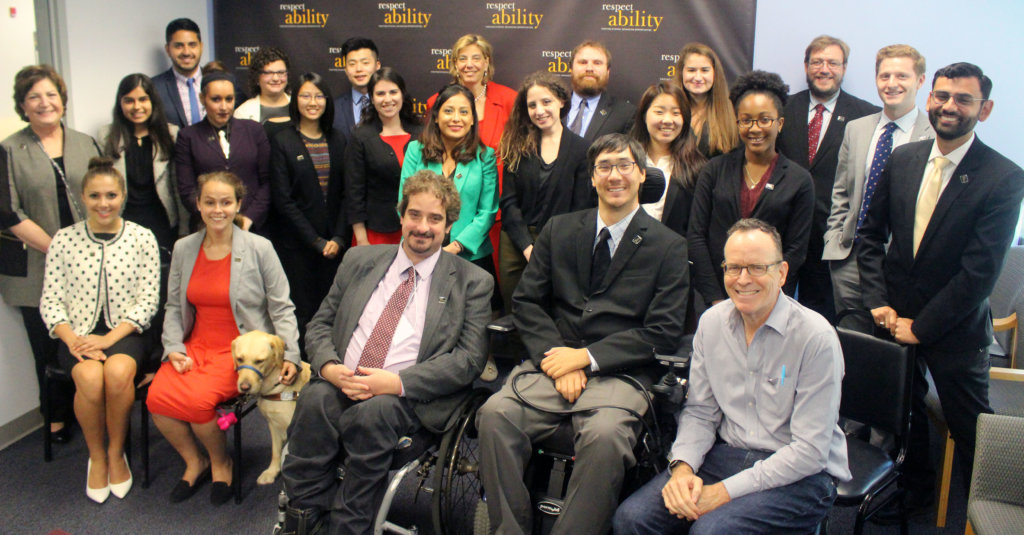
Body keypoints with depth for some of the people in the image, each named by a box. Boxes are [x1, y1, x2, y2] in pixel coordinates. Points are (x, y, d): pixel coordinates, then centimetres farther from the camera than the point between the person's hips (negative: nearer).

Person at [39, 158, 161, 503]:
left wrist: (110, 339, -14)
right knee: (90, 378, -32)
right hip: (79, 334, 1)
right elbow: (50, 301, 3)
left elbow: (148, 301, -2)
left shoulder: (142, 238, 2)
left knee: (118, 372, -34)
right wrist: (72, 339, -14)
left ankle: (117, 452, -6)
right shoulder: (64, 240, 5)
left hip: (125, 333, -1)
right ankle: (97, 456, -4)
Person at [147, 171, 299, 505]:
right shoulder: (183, 249, 9)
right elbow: (173, 306, 14)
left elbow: (281, 309, -2)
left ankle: (221, 463, 4)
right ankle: (194, 462, 7)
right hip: (196, 347, 4)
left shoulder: (259, 249, -4)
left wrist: (289, 355, -12)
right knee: (158, 397, -22)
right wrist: (174, 347, -2)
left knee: (195, 399, -28)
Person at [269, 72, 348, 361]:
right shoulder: (282, 142, 0)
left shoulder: (338, 141, 11)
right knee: (301, 311, -2)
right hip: (296, 244, -3)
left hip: (333, 243, 3)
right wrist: (316, 241, -9)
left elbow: (345, 194, 8)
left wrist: (338, 238, -4)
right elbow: (283, 200, -5)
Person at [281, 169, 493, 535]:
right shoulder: (359, 261, 18)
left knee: (372, 411, -34)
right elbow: (320, 325, 18)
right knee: (315, 399, -30)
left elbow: (470, 358, -2)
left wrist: (397, 382, -14)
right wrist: (328, 367, -6)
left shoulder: (472, 282, 7)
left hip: (407, 398, -3)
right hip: (340, 383, 3)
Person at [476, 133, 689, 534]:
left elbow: (663, 334, -2)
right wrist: (556, 355, -9)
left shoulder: (668, 247, 5)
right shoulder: (559, 230, 16)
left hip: (620, 374, -3)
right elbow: (526, 302, 10)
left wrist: (586, 357, -10)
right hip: (552, 364, 3)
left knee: (605, 436, -34)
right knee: (494, 413, -25)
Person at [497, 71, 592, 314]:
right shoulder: (517, 146, 6)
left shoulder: (580, 148, 0)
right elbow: (509, 202, 1)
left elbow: (580, 208, -1)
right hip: (516, 247, 2)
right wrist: (527, 247, -9)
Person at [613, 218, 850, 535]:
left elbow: (810, 450, -16)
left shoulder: (816, 337, -15)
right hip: (726, 455, 5)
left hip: (801, 474, -4)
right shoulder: (712, 322, 2)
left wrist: (726, 491, -20)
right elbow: (700, 410, 9)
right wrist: (682, 466, -12)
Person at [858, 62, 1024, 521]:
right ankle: (915, 488, 44)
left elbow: (980, 271, -17)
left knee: (970, 429, 8)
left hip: (955, 328, -4)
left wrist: (921, 327, -15)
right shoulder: (901, 160, 0)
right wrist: (878, 301, -3)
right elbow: (870, 233, 7)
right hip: (896, 318, 5)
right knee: (904, 411, 21)